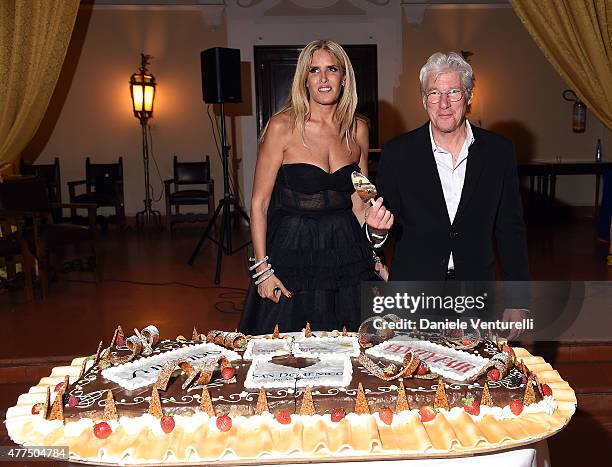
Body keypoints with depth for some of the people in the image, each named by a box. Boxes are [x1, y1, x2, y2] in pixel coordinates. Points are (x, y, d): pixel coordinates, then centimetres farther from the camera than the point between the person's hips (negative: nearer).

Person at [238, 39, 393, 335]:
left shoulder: (358, 129, 4)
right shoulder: (283, 126, -9)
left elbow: (358, 200, 12)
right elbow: (259, 202, -7)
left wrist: (374, 223, -9)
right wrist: (262, 268, -11)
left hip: (346, 249, 4)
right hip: (292, 251, -3)